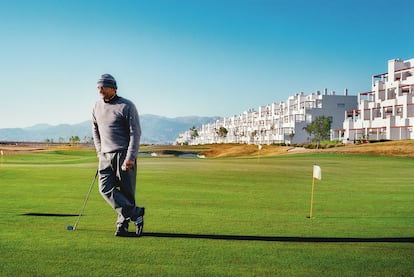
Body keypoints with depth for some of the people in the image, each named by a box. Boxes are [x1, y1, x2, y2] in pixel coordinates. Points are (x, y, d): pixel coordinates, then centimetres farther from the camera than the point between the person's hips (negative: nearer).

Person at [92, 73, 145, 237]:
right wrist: (99, 152, 17)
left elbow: (135, 133, -9)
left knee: (126, 191, -3)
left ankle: (123, 224, 8)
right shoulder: (97, 107, 13)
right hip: (105, 156, 5)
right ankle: (135, 213, -10)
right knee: (106, 189, -11)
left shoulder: (127, 106, -5)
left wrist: (130, 157, -17)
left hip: (124, 155, -5)